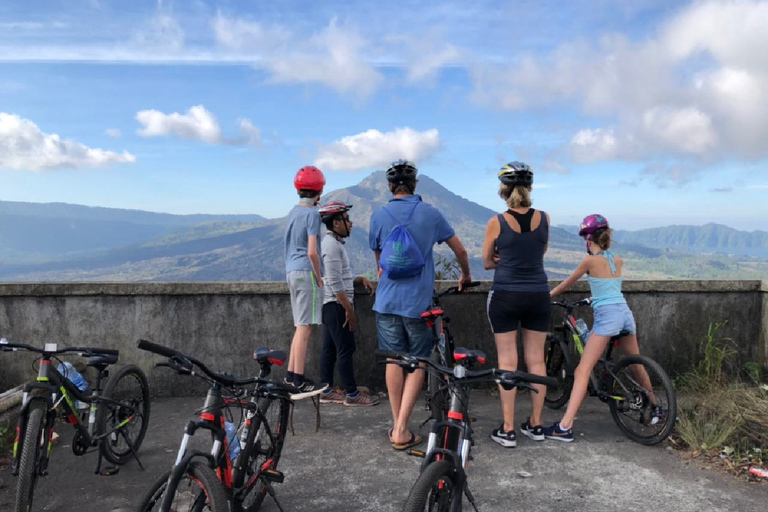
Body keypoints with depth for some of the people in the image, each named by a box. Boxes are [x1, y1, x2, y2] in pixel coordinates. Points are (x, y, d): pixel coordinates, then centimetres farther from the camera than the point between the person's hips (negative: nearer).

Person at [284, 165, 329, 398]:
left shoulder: (293, 211, 15)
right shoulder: (312, 213, -11)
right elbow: (312, 252, -18)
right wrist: (319, 278, -10)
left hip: (292, 272, 9)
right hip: (306, 272, -9)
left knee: (301, 325, 16)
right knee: (305, 326, -6)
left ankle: (291, 373, 20)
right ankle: (299, 380, -4)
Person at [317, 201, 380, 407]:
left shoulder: (334, 243, 17)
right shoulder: (331, 244, -16)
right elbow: (335, 282, -21)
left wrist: (361, 279, 8)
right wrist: (349, 308, -19)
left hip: (331, 305, 10)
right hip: (336, 304, -10)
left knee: (330, 348, 12)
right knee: (345, 349, -5)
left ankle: (326, 391, 19)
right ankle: (352, 394, 1)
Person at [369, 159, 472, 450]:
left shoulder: (378, 216, 1)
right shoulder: (430, 214, -1)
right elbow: (460, 250, 8)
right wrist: (465, 276, 27)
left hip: (388, 301, 2)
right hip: (420, 301, -2)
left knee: (394, 362, 11)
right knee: (417, 364, 6)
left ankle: (397, 427, 19)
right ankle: (401, 430, 1)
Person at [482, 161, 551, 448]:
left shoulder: (496, 223, -10)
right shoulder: (544, 218, -2)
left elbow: (487, 263, 2)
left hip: (506, 297, -3)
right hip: (538, 296, 3)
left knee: (507, 362, 4)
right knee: (536, 360, 11)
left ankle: (508, 430, 8)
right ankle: (535, 424, 22)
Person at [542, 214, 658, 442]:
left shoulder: (590, 260, -5)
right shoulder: (618, 260, 13)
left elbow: (567, 284, 6)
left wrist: (548, 294, 20)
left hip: (606, 316, -7)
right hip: (625, 313, 7)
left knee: (582, 370, -11)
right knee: (637, 365, 27)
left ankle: (565, 427, -17)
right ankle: (655, 408, 46)